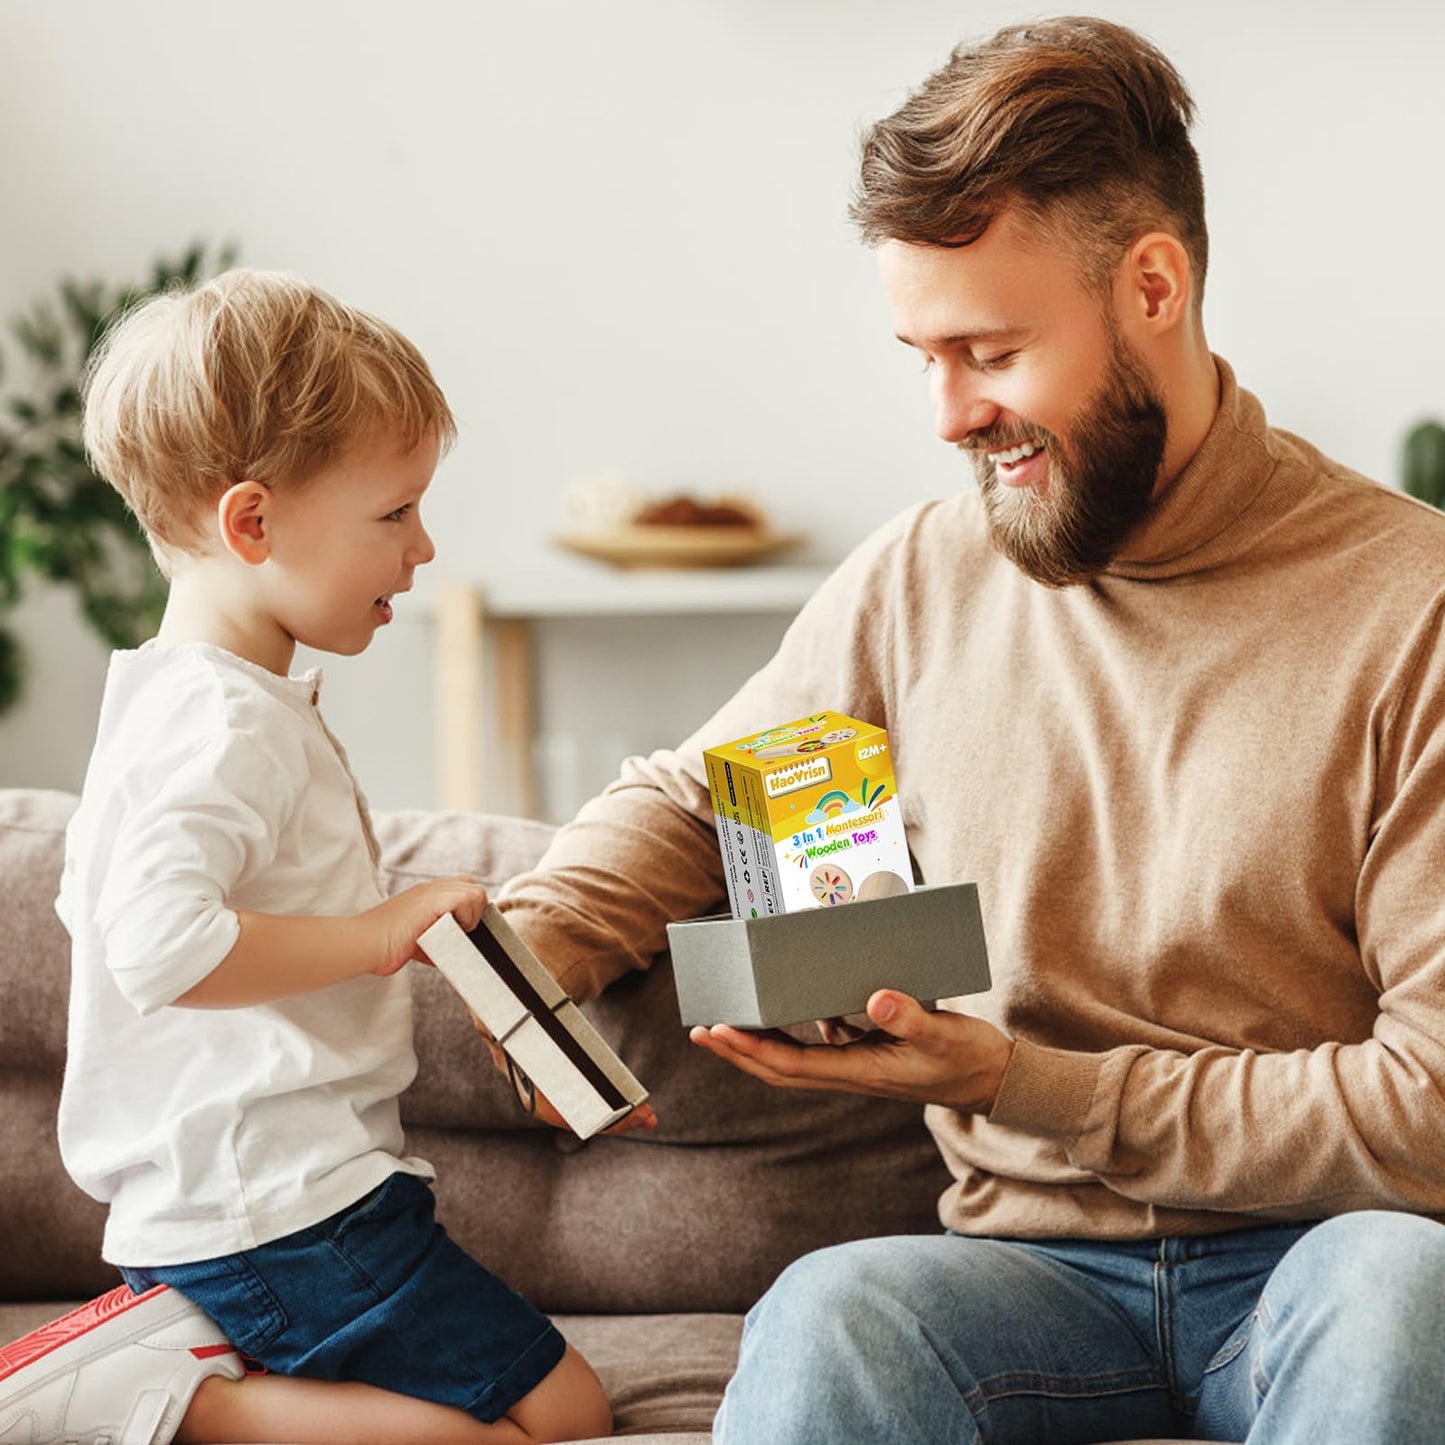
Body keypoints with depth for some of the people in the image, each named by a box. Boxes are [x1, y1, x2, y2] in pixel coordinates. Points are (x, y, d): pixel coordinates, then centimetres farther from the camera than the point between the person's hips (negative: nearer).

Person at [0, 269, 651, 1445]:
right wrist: (380, 932, -20)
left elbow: (95, 899, 26)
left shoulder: (168, 699, 16)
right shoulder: (229, 721, -18)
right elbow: (161, 945, -32)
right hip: (287, 1204, -10)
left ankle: (164, 1342, 5)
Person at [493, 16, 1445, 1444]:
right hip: (1041, 1264, 1)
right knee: (828, 1320, -33)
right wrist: (532, 940, 0)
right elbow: (684, 800, 22)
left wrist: (1030, 1088, -14)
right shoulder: (917, 577, 6)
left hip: (1320, 1260, -1)